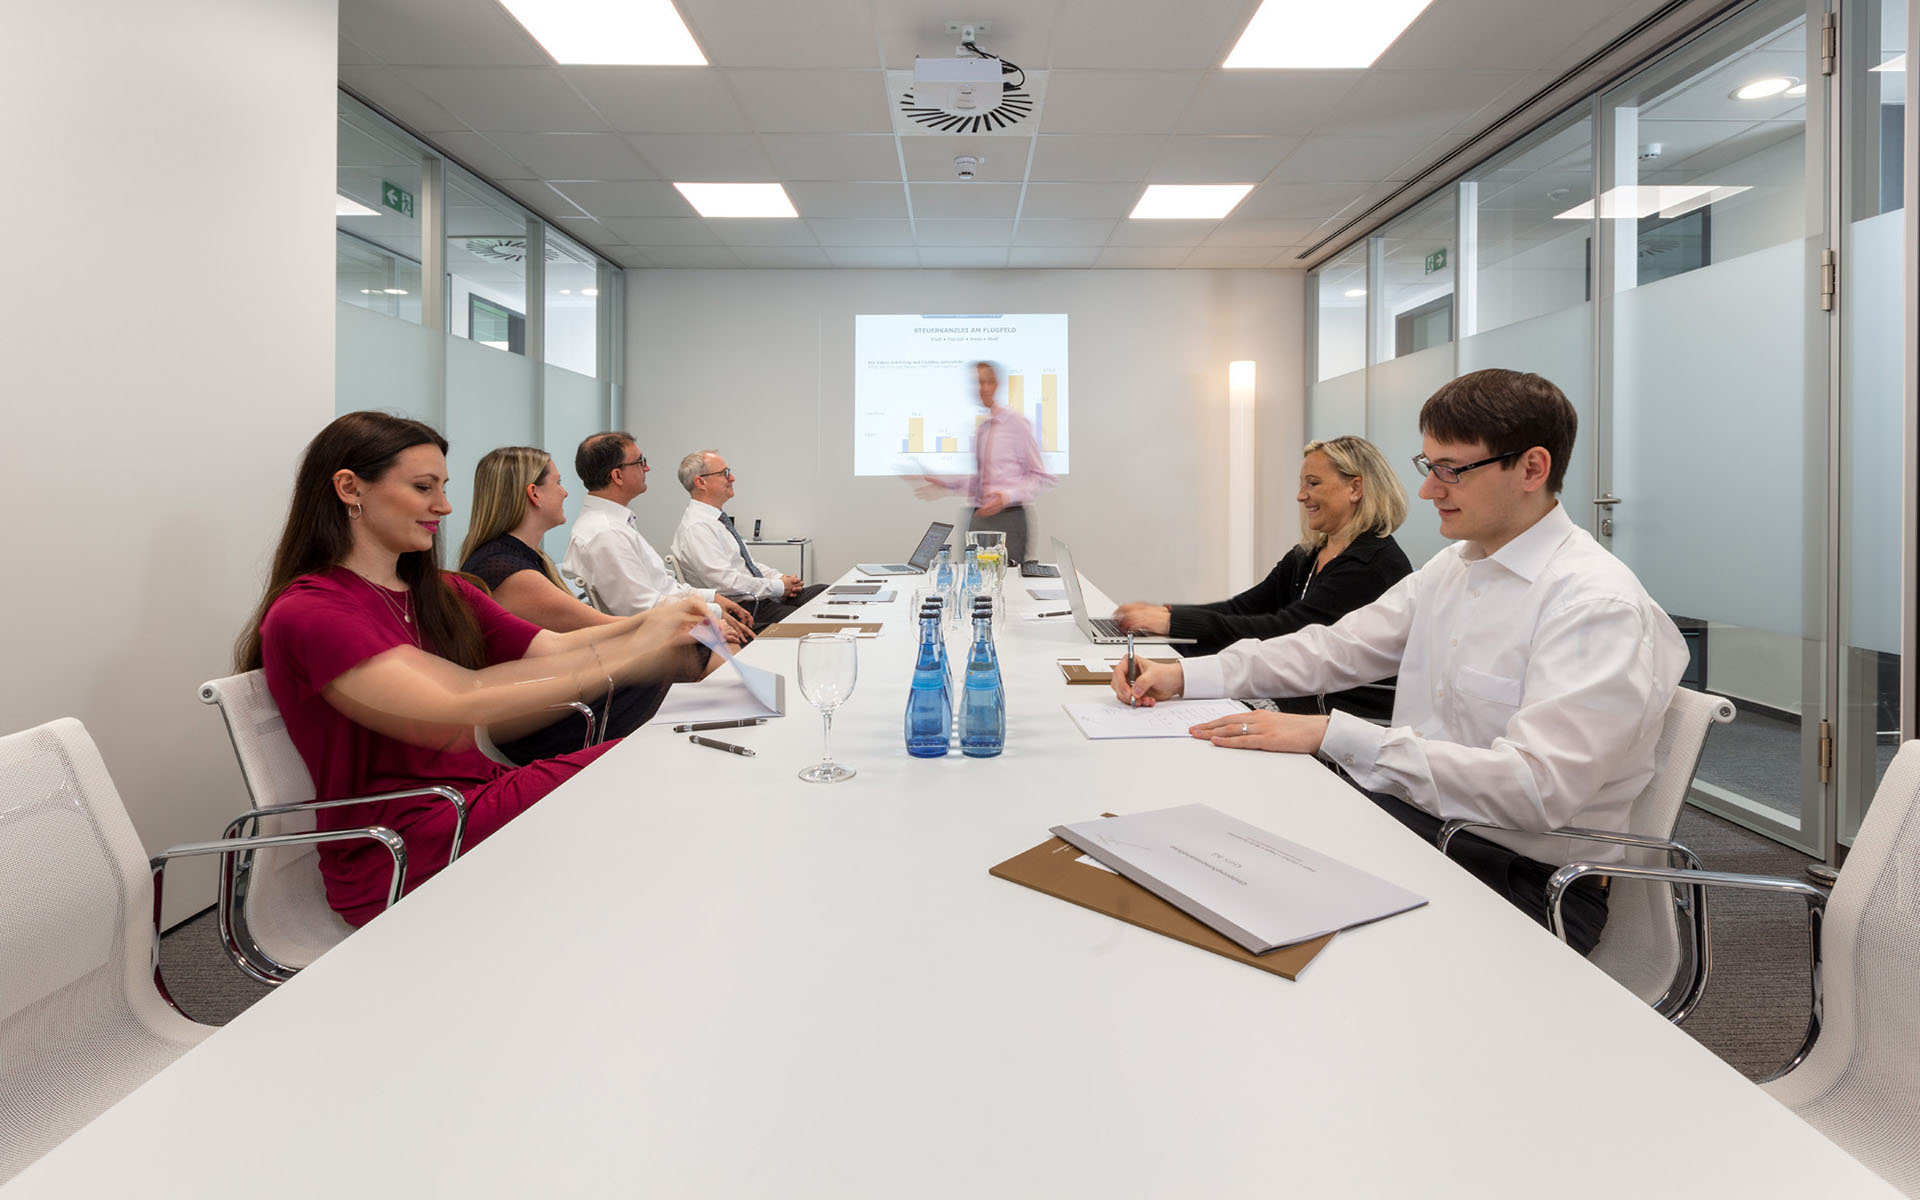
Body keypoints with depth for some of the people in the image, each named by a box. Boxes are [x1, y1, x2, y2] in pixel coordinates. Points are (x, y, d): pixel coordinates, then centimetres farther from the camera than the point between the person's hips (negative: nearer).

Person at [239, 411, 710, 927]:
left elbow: (551, 648, 3)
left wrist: (647, 623, -16)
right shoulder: (304, 616, -12)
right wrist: (626, 656, -32)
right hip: (397, 861, -7)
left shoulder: (443, 595, 15)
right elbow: (455, 716, -27)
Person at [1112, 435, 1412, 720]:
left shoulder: (1379, 564, -15)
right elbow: (1242, 607, 7)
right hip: (1301, 709, 7)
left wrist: (1174, 622, -25)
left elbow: (1284, 630, -22)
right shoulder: (1305, 557, 13)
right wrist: (1163, 613, -10)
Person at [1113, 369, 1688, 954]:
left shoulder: (1599, 605, -18)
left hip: (1524, 878, -7)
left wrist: (1333, 736, -29)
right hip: (1413, 813, 7)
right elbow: (1338, 647, 10)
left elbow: (1535, 788, -27)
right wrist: (1187, 675, -1)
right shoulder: (1453, 565, 9)